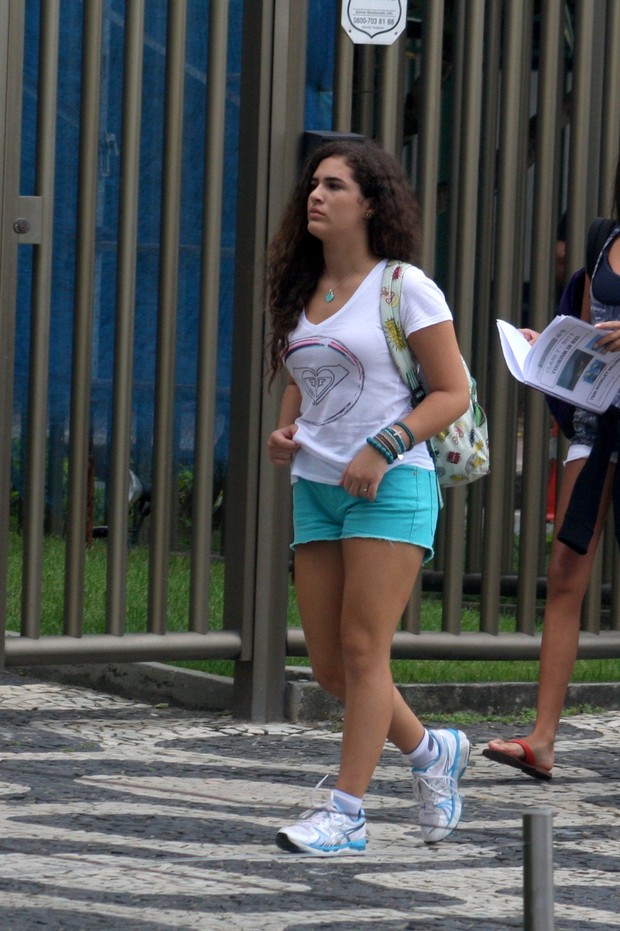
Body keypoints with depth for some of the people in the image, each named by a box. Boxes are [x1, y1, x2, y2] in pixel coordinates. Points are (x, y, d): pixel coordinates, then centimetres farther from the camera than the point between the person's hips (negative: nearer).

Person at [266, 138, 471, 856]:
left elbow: (452, 393, -7)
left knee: (362, 650, -8)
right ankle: (432, 752, 28)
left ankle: (345, 813, -3)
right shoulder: (300, 294, 13)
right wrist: (285, 434, 5)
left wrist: (381, 450, -18)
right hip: (315, 488, 7)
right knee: (329, 665, 6)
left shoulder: (404, 288, -6)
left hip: (390, 487, -7)